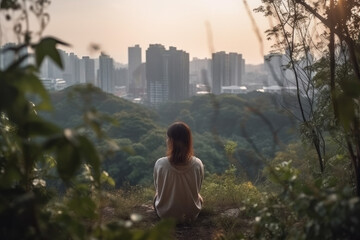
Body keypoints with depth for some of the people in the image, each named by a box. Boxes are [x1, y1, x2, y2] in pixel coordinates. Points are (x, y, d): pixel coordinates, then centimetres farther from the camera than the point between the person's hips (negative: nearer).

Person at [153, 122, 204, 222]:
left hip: (165, 214, 0)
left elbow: (157, 188, -5)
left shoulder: (160, 164, -24)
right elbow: (197, 189, -4)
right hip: (191, 215, 1)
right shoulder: (198, 164, -22)